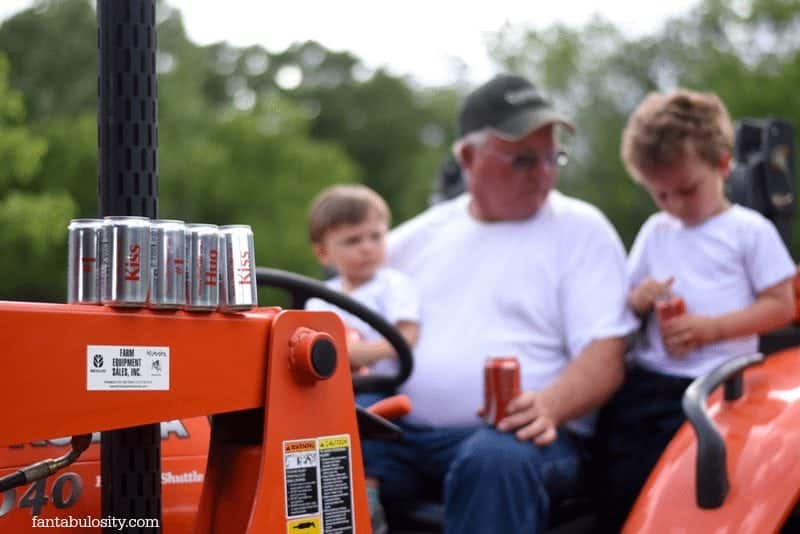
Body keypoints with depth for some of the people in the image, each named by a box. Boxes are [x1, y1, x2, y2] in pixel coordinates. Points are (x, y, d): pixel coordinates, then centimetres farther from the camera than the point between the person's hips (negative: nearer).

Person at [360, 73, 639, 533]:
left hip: (515, 433, -3)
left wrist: (548, 407, -22)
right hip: (400, 431, 3)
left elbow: (605, 358, -1)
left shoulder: (581, 230, 9)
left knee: (495, 461, -38)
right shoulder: (419, 236, 21)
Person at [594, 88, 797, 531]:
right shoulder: (654, 232, 16)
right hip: (647, 379, 5)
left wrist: (710, 327, -14)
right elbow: (627, 300, 21)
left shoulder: (750, 230, 2)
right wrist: (638, 301, -4)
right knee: (618, 489, -6)